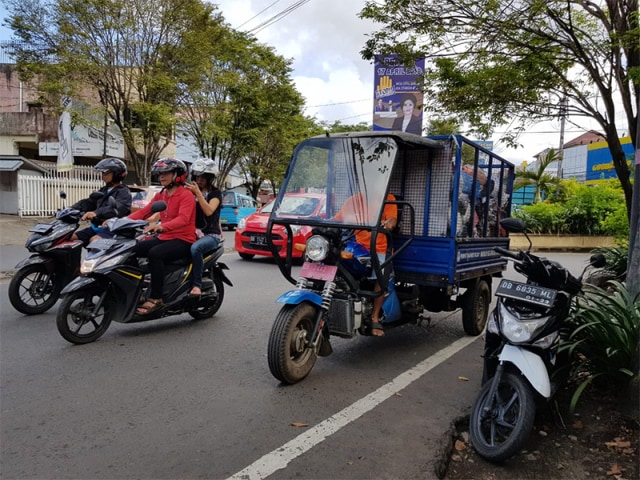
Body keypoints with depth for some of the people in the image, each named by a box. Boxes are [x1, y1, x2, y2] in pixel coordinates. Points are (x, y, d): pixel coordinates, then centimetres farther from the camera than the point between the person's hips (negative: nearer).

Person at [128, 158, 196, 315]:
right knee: (132, 250, -9)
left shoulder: (186, 195, -9)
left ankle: (155, 298, -29)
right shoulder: (160, 195, 16)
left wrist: (161, 226, -42)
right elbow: (143, 212, 8)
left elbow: (183, 219, -26)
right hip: (164, 238, 8)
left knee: (155, 253, -33)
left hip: (183, 240, -8)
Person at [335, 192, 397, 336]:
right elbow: (338, 218, 8)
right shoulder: (354, 199, 13)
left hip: (380, 248, -2)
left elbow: (392, 219, -10)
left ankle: (375, 318, -8)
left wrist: (389, 223, -32)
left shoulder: (388, 198, 5)